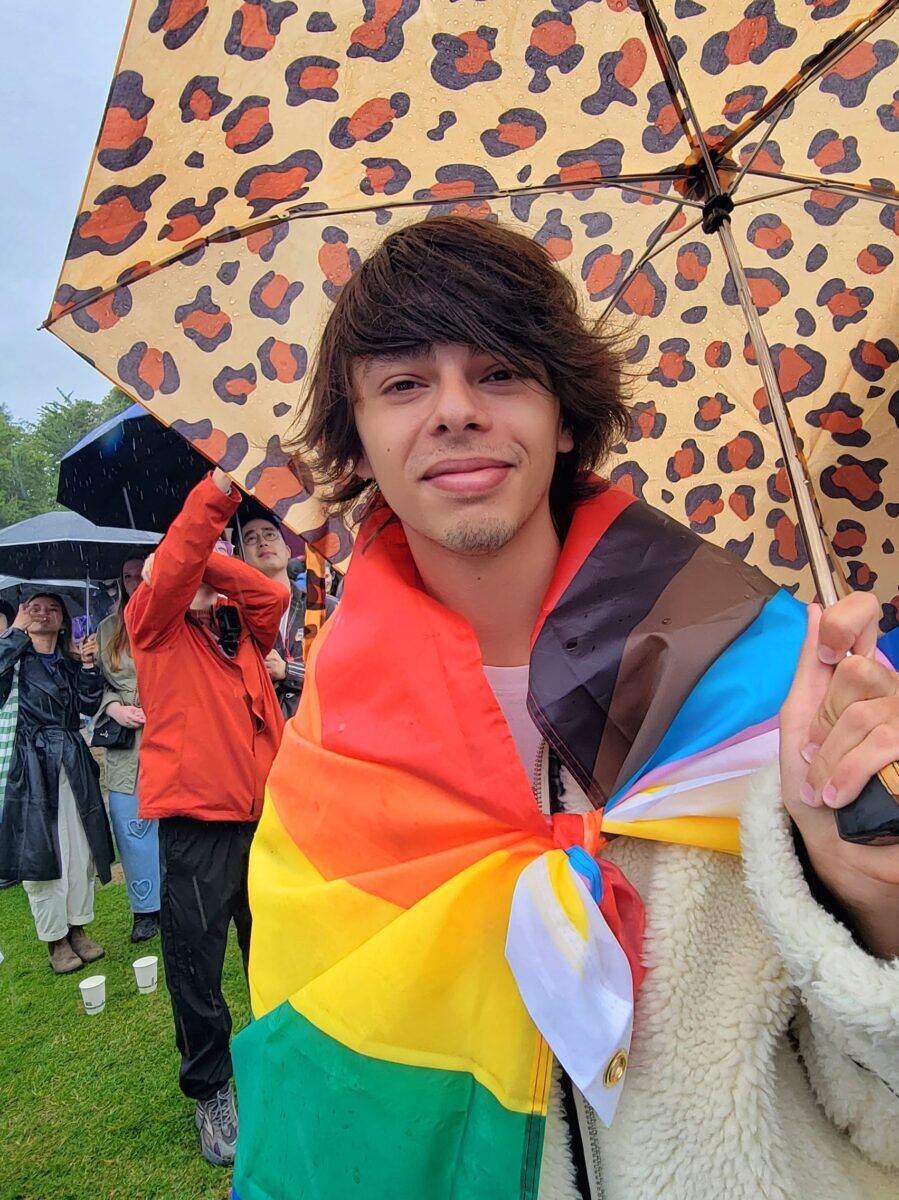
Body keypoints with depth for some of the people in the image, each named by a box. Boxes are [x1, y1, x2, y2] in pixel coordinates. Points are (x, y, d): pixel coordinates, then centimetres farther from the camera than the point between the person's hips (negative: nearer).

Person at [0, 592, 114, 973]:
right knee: (40, 853, 1)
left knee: (80, 850, 7)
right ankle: (56, 940, 13)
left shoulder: (71, 662, 13)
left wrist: (88, 666, -9)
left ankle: (77, 929, 22)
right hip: (33, 764, -4)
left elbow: (88, 706, 1)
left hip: (73, 763, 4)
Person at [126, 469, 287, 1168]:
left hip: (261, 812, 4)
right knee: (197, 958, 6)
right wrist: (220, 488, -25)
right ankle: (210, 1089, 28)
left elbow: (273, 596, -5)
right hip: (196, 816, -4)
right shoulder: (156, 624, 2)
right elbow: (173, 568, -16)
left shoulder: (239, 625, 14)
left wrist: (205, 557, -5)